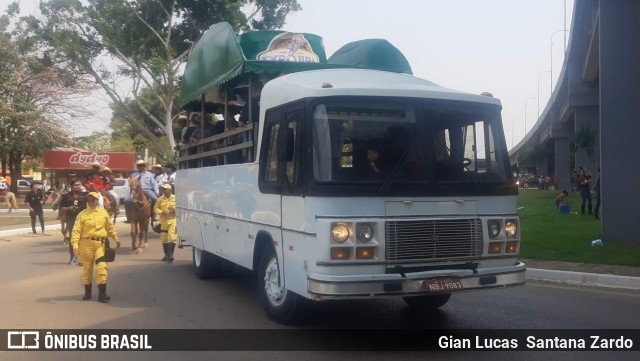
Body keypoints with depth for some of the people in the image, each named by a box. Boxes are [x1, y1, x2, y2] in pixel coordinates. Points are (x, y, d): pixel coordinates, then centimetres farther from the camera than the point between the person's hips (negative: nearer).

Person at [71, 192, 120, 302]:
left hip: (100, 244, 1)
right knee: (87, 268, 10)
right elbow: (76, 230, -9)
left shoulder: (103, 212, 6)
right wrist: (75, 245, -18)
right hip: (86, 243, -1)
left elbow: (110, 227, 17)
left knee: (102, 267, -8)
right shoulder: (82, 215, -4)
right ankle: (87, 292, 26)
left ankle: (102, 293, -4)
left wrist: (116, 238, 20)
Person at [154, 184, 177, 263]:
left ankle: (170, 254, -7)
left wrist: (175, 209, -18)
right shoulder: (160, 199, 4)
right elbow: (156, 208, 6)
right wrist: (161, 212, -13)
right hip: (163, 221, 3)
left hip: (173, 220, -3)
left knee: (172, 238, -12)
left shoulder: (175, 198, -2)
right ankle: (166, 254, 25)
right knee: (164, 238, 10)